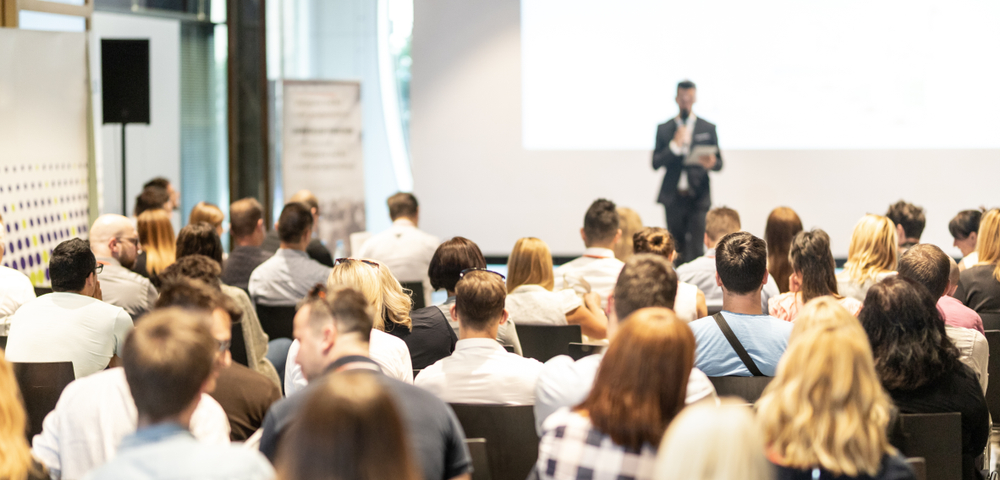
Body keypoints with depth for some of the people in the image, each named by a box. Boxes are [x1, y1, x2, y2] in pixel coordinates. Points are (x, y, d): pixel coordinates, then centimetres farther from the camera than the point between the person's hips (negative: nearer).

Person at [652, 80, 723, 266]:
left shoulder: (708, 128, 8)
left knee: (695, 251, -11)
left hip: (698, 197, -1)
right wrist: (674, 145, -13)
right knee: (676, 251, 5)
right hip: (673, 198, 1)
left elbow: (719, 163, 7)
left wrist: (711, 163, -16)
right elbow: (656, 163, 1)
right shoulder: (664, 129, 9)